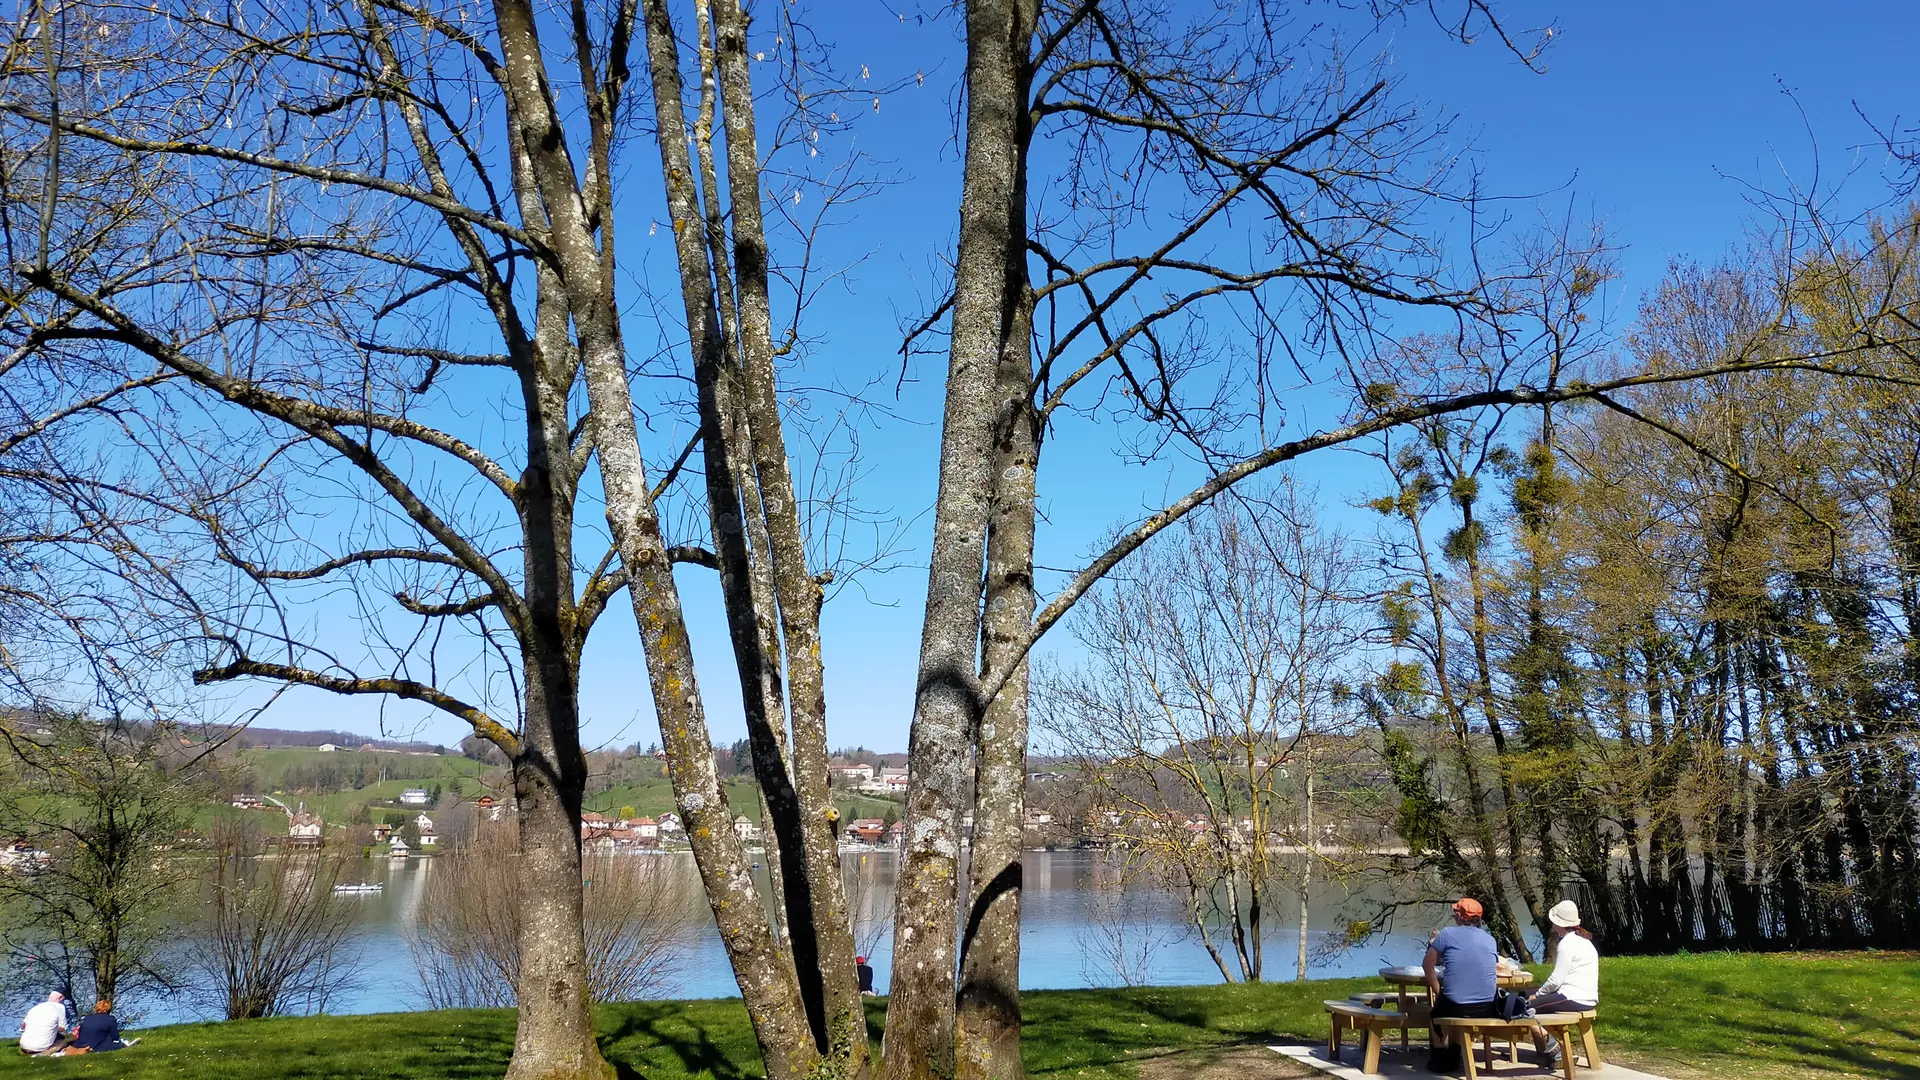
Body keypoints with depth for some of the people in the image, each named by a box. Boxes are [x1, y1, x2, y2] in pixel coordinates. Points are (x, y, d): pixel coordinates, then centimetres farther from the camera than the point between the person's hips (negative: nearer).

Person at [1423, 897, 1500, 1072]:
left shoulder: (1447, 933, -4)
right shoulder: (1490, 939, 7)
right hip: (1488, 1010, 4)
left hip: (1455, 1009, -4)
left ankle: (1439, 1057, 37)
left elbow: (1428, 965, 2)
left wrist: (1438, 991, 14)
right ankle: (1453, 1056, 48)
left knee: (1437, 1009, 31)